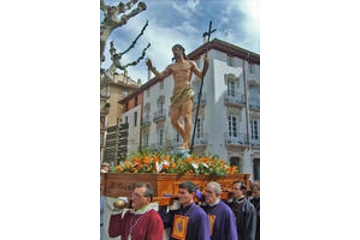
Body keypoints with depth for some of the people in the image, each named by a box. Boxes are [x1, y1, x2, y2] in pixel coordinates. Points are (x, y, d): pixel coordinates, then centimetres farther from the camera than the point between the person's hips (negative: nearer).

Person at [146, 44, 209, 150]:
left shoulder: (190, 63, 13)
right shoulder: (171, 66, 23)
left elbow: (201, 75, 5)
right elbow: (160, 76, 18)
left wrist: (206, 64, -10)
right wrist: (151, 67, 7)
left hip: (187, 91, -5)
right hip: (176, 94, 5)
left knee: (186, 117, -18)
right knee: (174, 121, -2)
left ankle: (185, 143, -20)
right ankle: (187, 142, 10)